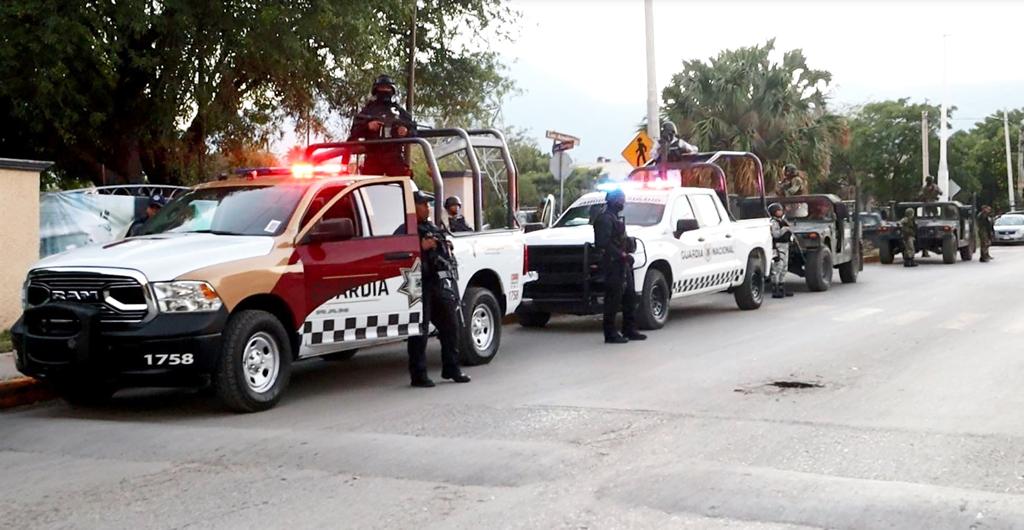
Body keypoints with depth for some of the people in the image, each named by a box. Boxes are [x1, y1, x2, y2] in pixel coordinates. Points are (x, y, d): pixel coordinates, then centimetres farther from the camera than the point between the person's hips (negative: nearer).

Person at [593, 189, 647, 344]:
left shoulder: (617, 217, 19)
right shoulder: (605, 218, -13)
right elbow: (603, 243, -22)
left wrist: (626, 254, 9)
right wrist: (622, 255, -21)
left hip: (622, 264, 10)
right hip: (612, 263, -10)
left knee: (629, 296, 14)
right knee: (613, 299, -7)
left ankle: (629, 330, 22)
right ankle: (610, 334, -3)